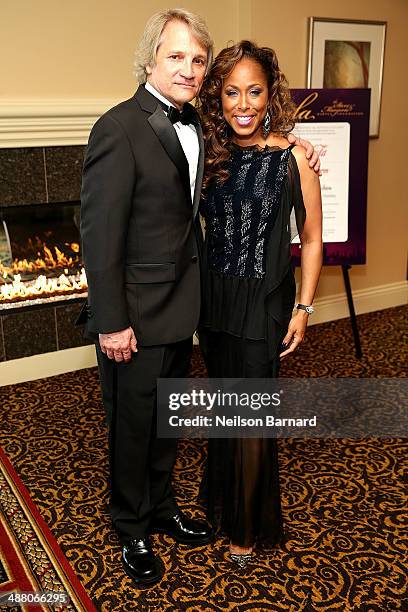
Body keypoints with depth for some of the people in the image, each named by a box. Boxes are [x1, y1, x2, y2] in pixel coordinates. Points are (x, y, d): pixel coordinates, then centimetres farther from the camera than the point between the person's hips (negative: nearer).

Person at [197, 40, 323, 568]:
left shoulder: (293, 158, -10)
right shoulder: (212, 154, 2)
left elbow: (311, 240, -5)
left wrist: (303, 308, -8)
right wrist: (198, 290, 6)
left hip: (262, 303, -4)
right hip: (213, 298, 4)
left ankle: (248, 526, 27)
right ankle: (222, 495, 41)